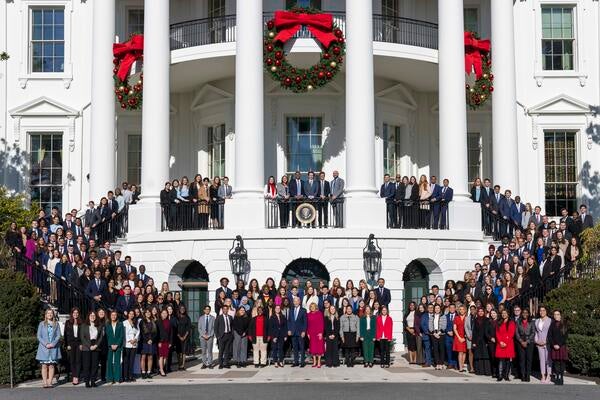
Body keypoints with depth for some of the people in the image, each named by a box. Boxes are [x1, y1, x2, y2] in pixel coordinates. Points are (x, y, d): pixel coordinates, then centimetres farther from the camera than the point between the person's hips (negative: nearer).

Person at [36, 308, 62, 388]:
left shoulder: (56, 324, 9)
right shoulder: (42, 324, 7)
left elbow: (58, 336, 4)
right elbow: (39, 336, 2)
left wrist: (52, 344, -10)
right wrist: (46, 344, -11)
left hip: (53, 348, 1)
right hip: (44, 348, -1)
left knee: (51, 366, 0)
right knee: (44, 366, -2)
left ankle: (50, 382, 2)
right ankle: (45, 382, -1)